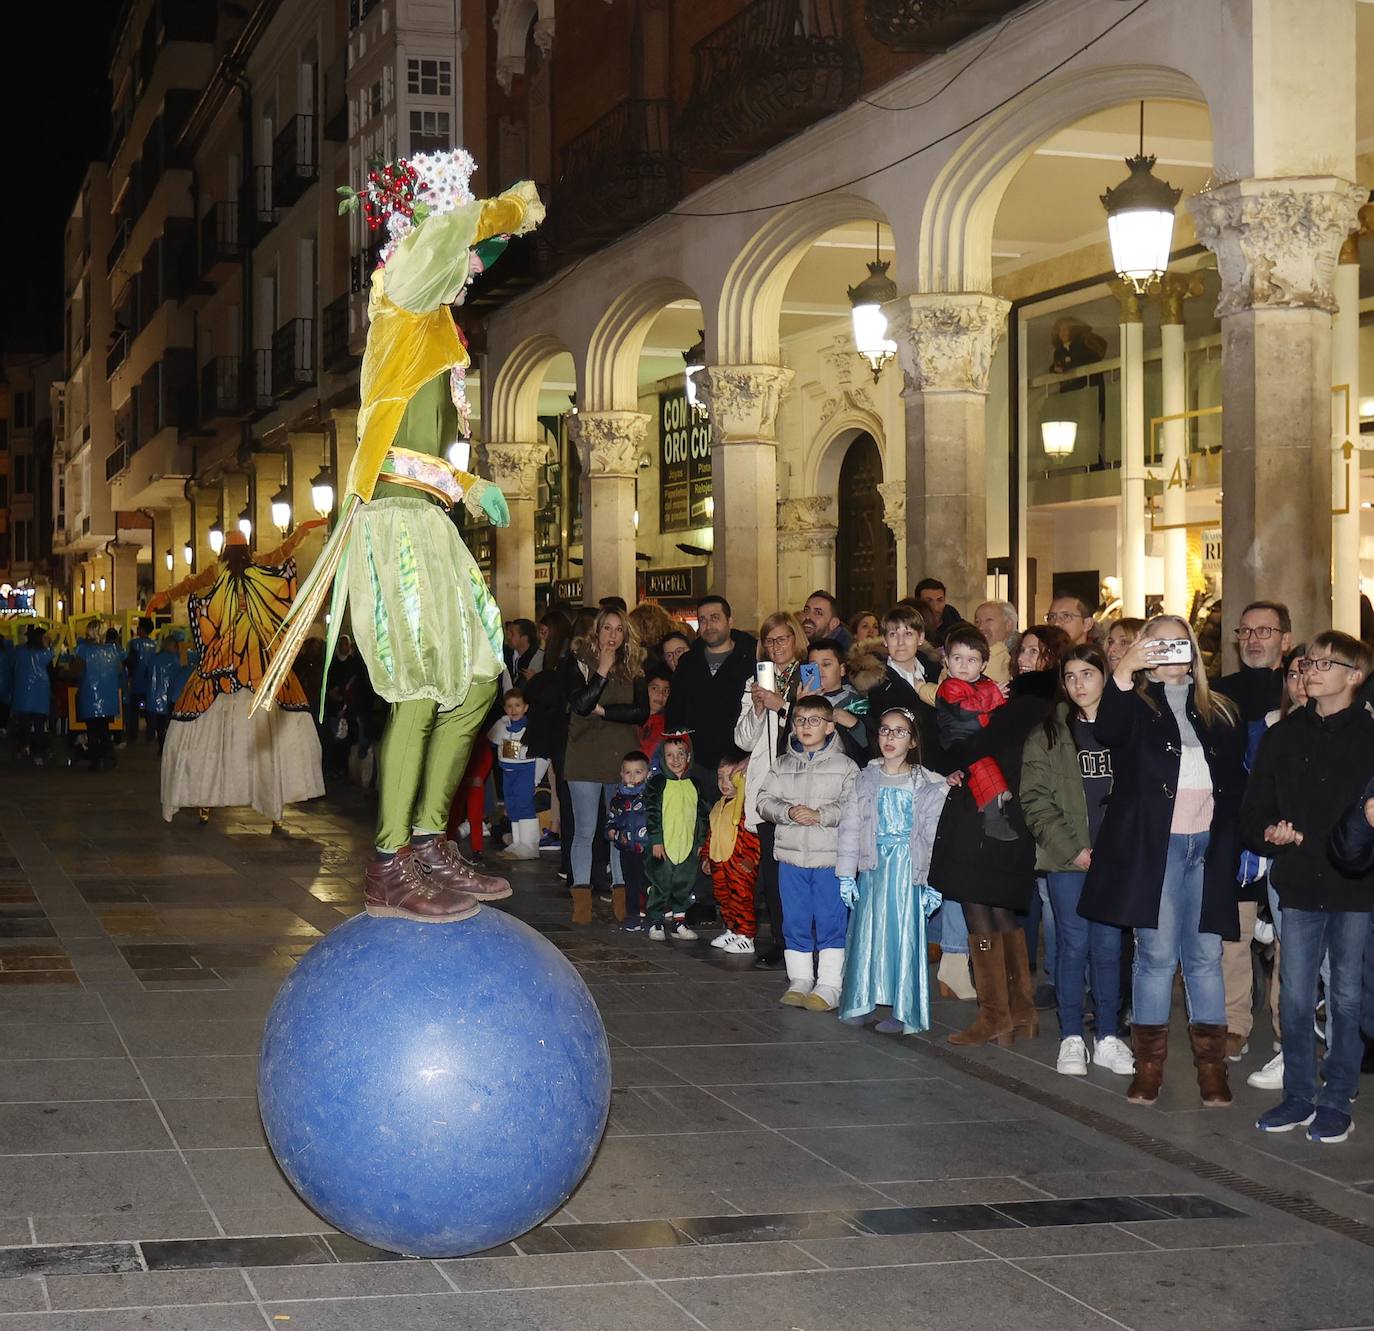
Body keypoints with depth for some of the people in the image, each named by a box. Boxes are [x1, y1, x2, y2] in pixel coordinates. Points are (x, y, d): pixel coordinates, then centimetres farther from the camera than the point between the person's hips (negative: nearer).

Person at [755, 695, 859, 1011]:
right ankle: (800, 980, 20)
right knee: (795, 920, 10)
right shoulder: (783, 765, 9)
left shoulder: (844, 766, -1)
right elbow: (765, 800, 4)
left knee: (831, 921, -1)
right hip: (791, 855, 3)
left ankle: (829, 985, 5)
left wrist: (820, 815, -20)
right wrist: (789, 812, -14)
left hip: (830, 857, -3)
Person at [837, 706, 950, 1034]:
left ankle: (903, 1011, 1)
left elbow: (935, 835, -3)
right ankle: (860, 1002, 13)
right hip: (872, 868, 3)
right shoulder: (866, 780, 8)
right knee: (867, 932, 5)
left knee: (905, 934, -3)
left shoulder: (929, 785, 0)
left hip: (909, 869, -3)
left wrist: (933, 883, -7)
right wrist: (846, 875, 2)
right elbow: (850, 827, 7)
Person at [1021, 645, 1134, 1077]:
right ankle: (1072, 1039, 8)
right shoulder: (1048, 734, 4)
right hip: (1067, 860, -1)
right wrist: (1072, 849, -9)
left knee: (1109, 946, 4)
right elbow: (1035, 801, -1)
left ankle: (1108, 1038, 13)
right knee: (1074, 945, 0)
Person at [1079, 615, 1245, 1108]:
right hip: (1154, 845, -3)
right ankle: (1149, 1064, 6)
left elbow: (1237, 776, 16)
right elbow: (1107, 732, -18)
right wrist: (1124, 671, -29)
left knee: (1205, 955, 5)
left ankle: (1211, 1066, 10)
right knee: (1156, 953, -1)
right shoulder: (1136, 704, 4)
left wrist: (1231, 834, 3)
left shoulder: (1218, 712, 16)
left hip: (1208, 845, 3)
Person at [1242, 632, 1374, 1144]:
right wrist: (1270, 834, -12)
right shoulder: (1283, 736, 8)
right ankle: (1299, 1096, 18)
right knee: (1295, 997, 5)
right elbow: (1253, 813, 9)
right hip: (1299, 885, 3)